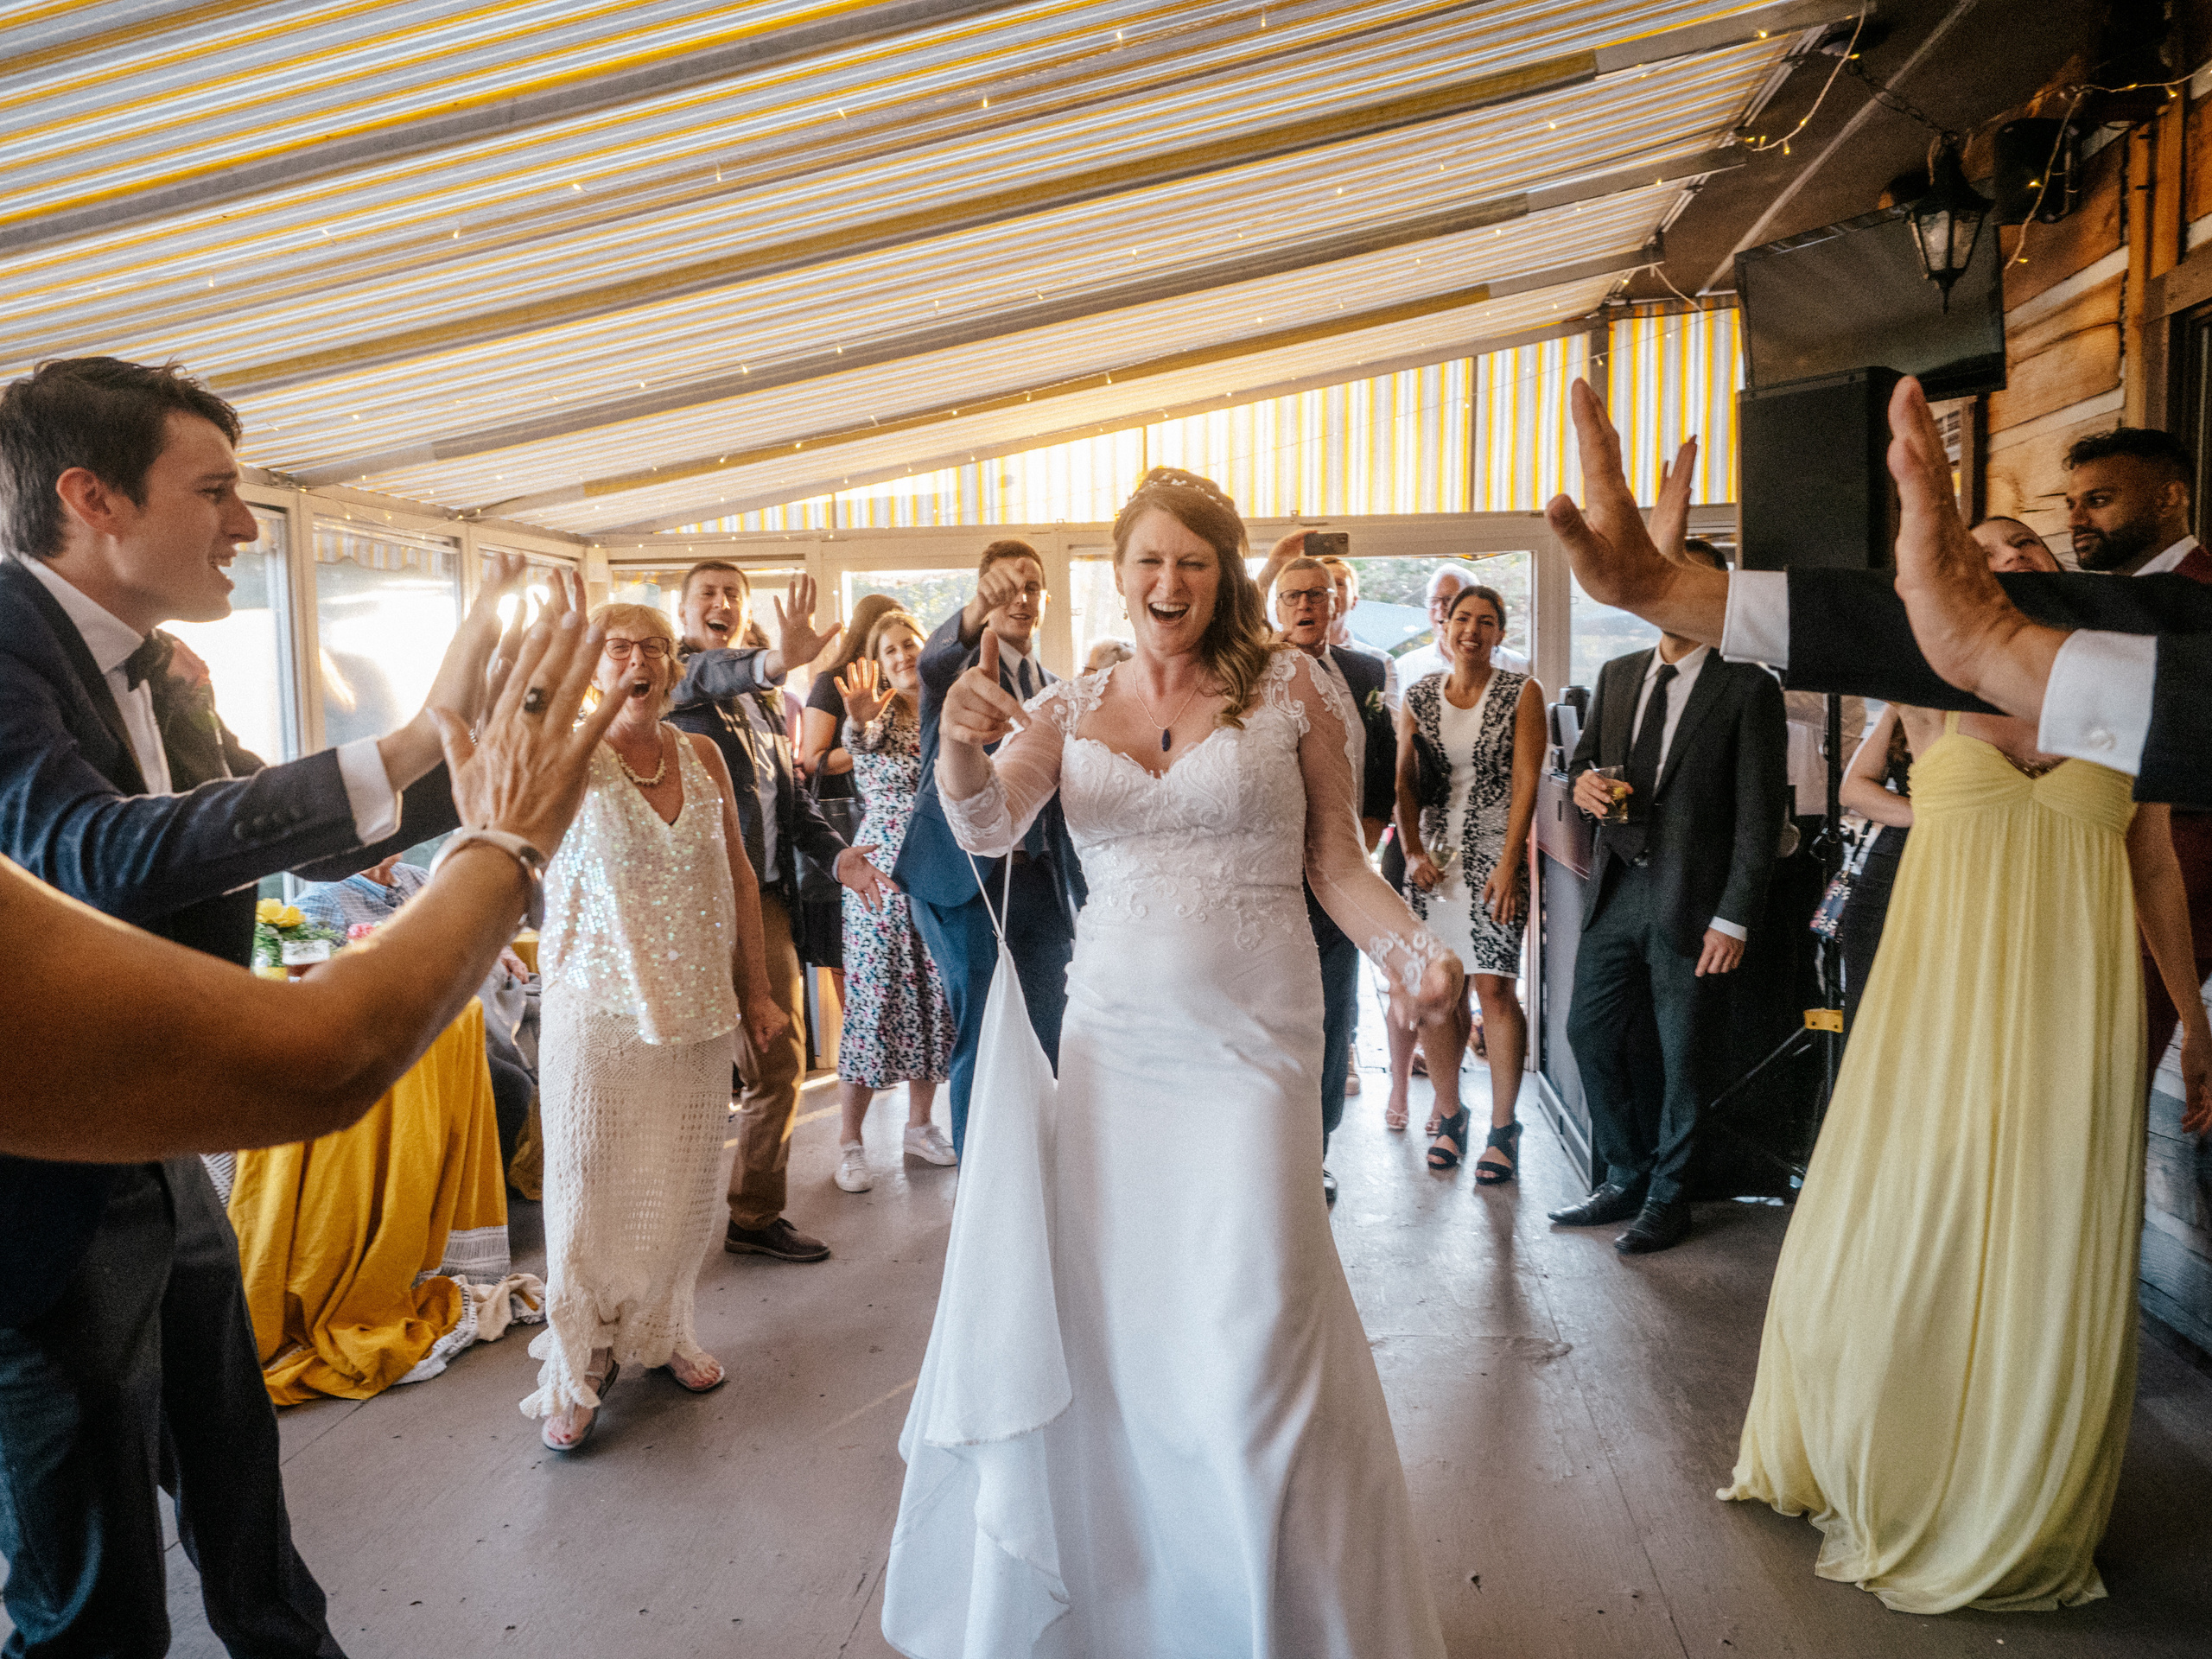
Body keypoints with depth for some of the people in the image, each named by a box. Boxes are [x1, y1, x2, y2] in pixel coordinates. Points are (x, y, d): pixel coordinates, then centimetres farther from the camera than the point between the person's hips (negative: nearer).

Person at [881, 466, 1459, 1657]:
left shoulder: (1290, 688, 1)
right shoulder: (1069, 709, 7)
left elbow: (1337, 861, 3)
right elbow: (986, 829, -7)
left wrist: (1410, 951, -15)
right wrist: (963, 749, -28)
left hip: (1247, 1041, -3)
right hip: (1107, 1034, 3)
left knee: (1245, 1343, -1)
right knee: (1079, 1316, 8)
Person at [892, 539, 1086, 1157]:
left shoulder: (1057, 691, 17)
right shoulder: (960, 663, 0)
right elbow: (935, 658, -27)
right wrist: (978, 608, -47)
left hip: (1041, 882, 6)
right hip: (965, 878, -6)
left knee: (1049, 1039, 10)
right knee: (983, 1041, -3)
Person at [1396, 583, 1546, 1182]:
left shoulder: (1521, 694, 1)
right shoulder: (1418, 696, 9)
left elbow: (1525, 783, -5)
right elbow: (1405, 782, 8)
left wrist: (1509, 863, -12)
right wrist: (1413, 852, -4)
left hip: (1494, 856, -3)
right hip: (1432, 857, 3)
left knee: (1494, 989, -7)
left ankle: (1503, 1128, 3)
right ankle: (1448, 1111, 18)